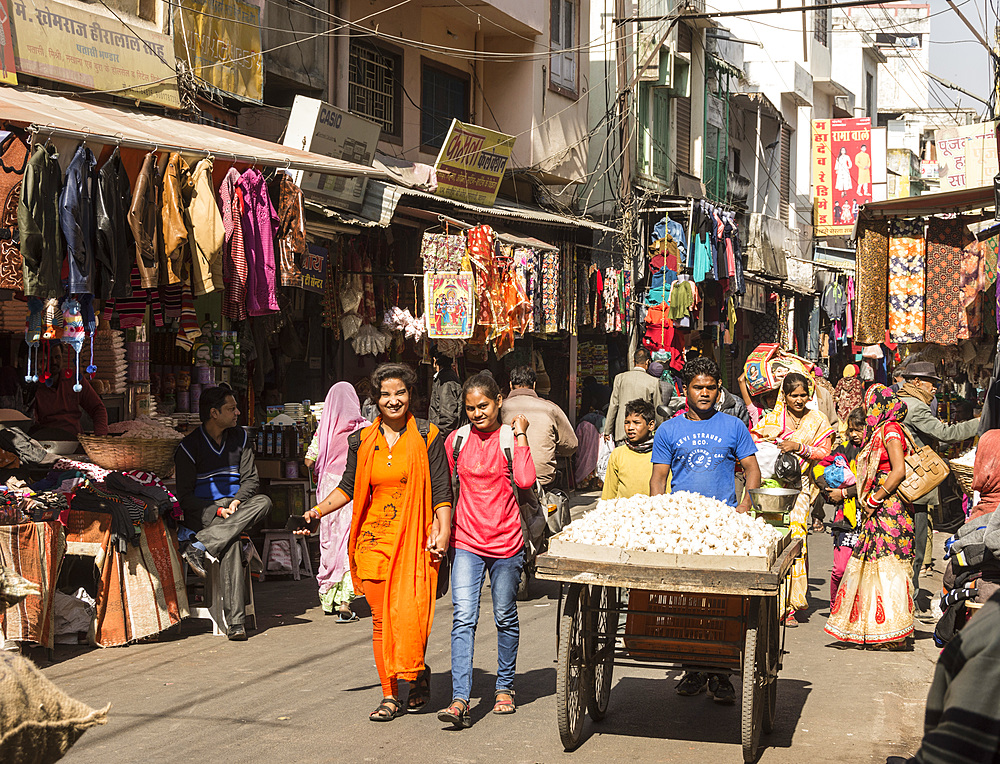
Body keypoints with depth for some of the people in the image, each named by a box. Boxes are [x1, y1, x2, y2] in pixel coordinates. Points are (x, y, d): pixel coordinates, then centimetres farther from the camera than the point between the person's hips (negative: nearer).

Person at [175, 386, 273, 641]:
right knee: (231, 543, -37)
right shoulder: (189, 446, -2)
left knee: (263, 502, -32)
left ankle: (199, 547, -38)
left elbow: (251, 479, 11)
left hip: (234, 507, 5)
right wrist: (218, 510, -21)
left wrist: (236, 501, -12)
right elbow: (184, 495, -5)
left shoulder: (240, 438, 13)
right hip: (202, 512, -5)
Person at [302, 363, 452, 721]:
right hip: (375, 540, 3)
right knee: (381, 619, 2)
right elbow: (348, 487, 18)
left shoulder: (427, 436, 1)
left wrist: (443, 530, -11)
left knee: (410, 614, -10)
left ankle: (419, 674, 16)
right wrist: (318, 511, 6)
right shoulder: (363, 441, 9)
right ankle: (390, 695, 9)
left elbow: (441, 490, 0)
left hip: (414, 541, -3)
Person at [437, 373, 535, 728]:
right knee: (463, 618, -11)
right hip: (466, 542, 1)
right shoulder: (457, 440, 5)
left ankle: (504, 687, 27)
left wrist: (520, 435, -14)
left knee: (505, 617, 11)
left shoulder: (511, 439, -2)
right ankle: (460, 699, -16)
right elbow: (447, 489, 16)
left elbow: (525, 480, -18)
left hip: (506, 543, -1)